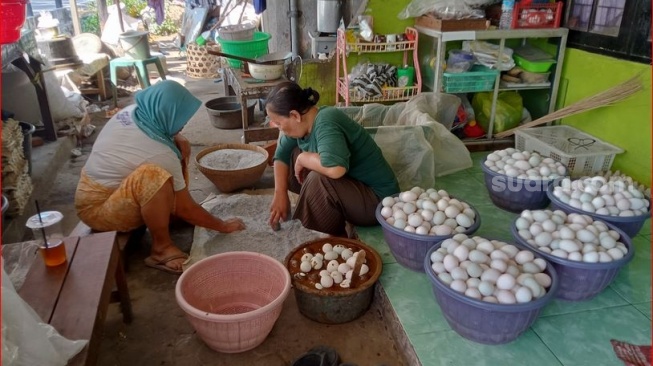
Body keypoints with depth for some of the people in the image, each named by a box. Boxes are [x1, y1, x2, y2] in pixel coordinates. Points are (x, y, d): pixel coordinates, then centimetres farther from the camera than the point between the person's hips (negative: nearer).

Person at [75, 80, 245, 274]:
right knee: (154, 176, -39)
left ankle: (167, 212, 11)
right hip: (97, 209, -9)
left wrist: (178, 139, -6)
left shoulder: (130, 112, -9)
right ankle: (161, 248, -21)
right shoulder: (160, 154, -30)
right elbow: (185, 208, -21)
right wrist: (224, 226, -9)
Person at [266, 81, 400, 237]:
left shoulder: (326, 123, -28)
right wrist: (280, 194, -3)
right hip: (349, 185, 9)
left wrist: (302, 158, -25)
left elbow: (335, 168, -45)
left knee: (318, 180, -32)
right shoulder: (303, 123, -3)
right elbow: (282, 154, 9)